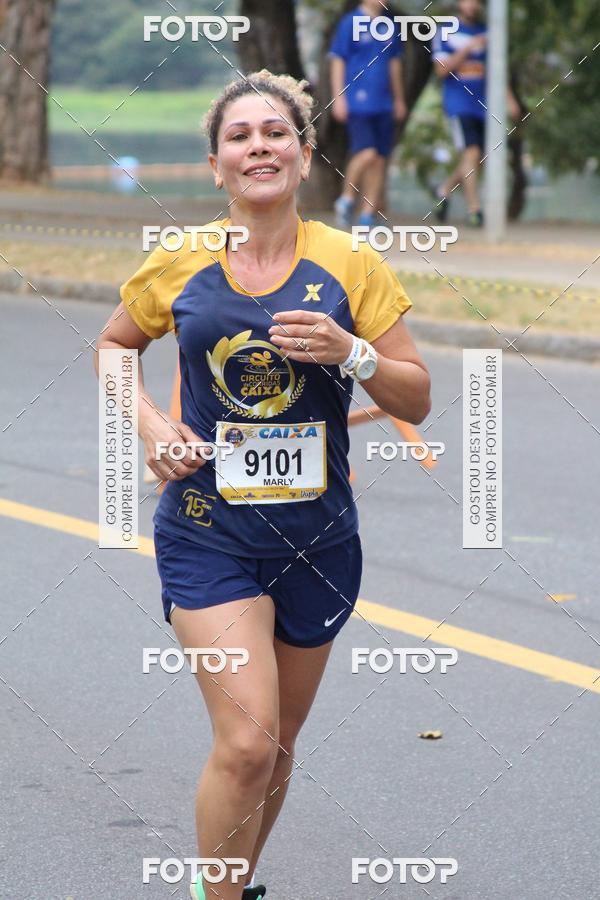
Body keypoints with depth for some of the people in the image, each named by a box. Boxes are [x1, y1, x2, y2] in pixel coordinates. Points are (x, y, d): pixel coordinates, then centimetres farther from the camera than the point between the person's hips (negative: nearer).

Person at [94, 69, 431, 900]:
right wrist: (149, 421, -1)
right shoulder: (178, 267, -2)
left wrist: (352, 352, -19)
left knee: (276, 745, 14)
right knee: (247, 739, -17)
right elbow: (114, 345, 17)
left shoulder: (350, 265, -2)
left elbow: (417, 401, 0)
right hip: (207, 529, -2)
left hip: (316, 534, 2)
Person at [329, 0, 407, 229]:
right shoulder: (350, 22, -2)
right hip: (357, 104, -6)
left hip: (383, 106, 6)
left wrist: (399, 99, 23)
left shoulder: (389, 25, 14)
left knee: (380, 159, 3)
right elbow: (337, 61, -3)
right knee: (367, 153, -18)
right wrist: (339, 97, -9)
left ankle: (367, 216, 9)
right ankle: (347, 199, 4)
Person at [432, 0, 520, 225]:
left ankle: (445, 190, 31)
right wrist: (468, 48, -20)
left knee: (476, 159, 7)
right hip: (458, 103, -5)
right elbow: (442, 69, -11)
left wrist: (509, 98, 8)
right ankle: (474, 209, -15)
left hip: (482, 104, 5)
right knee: (471, 153, -16)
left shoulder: (485, 33, 13)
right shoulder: (446, 34, -1)